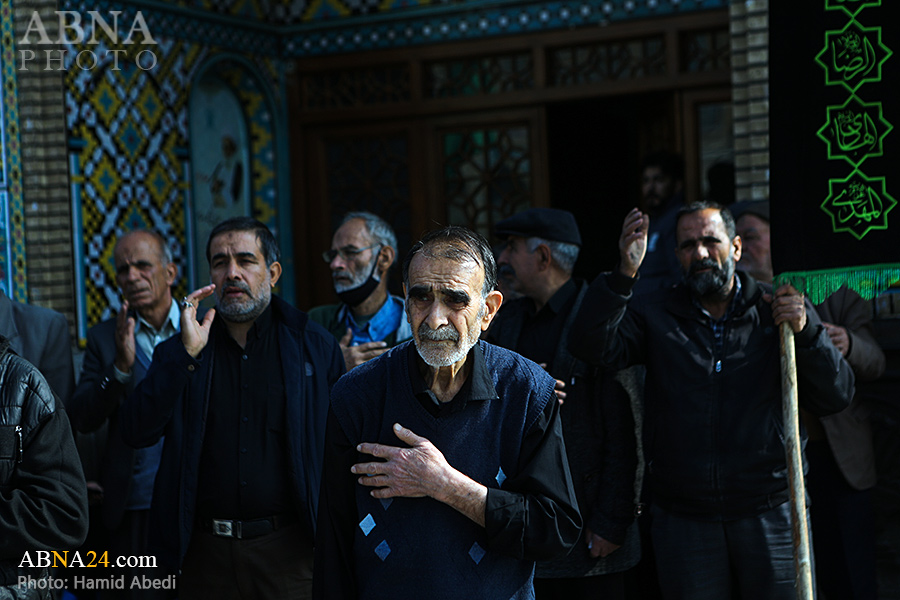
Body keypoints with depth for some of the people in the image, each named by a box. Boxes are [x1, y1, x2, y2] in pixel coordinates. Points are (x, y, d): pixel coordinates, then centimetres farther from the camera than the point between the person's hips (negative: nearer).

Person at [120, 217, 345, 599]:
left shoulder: (316, 347, 3)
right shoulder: (179, 353, 7)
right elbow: (137, 434, -7)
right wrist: (187, 352, -14)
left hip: (289, 549, -1)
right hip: (206, 550, 1)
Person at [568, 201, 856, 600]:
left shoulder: (776, 312, 5)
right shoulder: (654, 315, 7)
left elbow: (836, 397, 1)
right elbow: (592, 346, -11)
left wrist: (806, 331, -15)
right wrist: (624, 273, -21)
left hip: (769, 511, 0)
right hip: (683, 518, 1)